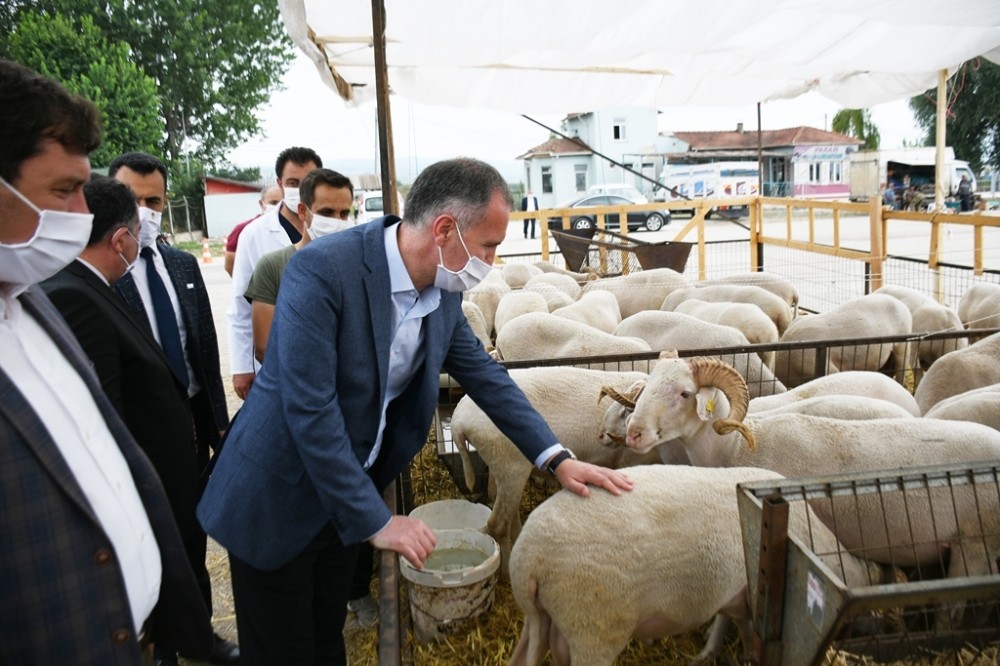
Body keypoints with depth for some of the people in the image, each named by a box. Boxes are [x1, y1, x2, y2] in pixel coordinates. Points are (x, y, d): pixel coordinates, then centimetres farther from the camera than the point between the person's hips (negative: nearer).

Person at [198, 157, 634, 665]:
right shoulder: (322, 269, -27)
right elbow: (309, 409, -28)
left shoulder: (444, 287, -5)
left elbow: (483, 372, 5)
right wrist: (377, 521, -22)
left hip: (346, 498, 6)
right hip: (278, 500, -5)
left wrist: (556, 458, -2)